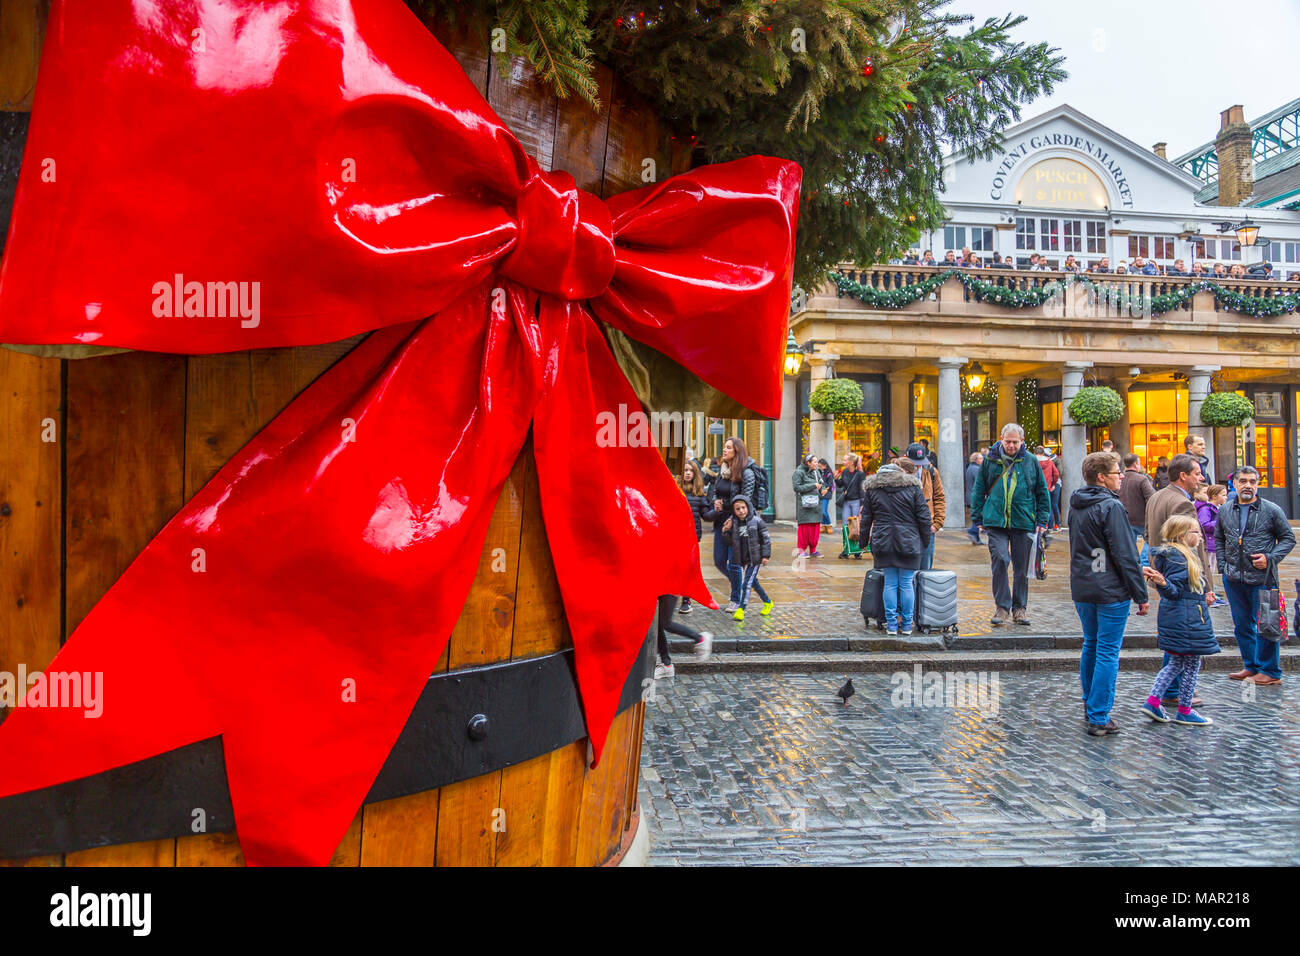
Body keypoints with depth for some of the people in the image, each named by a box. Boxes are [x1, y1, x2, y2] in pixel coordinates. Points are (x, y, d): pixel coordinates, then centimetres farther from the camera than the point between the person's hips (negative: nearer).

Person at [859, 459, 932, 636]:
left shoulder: (872, 488, 5)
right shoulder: (912, 487, 0)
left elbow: (866, 519, 8)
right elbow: (924, 518, -1)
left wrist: (863, 540, 15)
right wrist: (925, 542, 8)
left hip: (883, 542, 2)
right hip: (909, 542, -1)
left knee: (890, 583, 7)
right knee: (906, 584, 5)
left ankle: (891, 624, 9)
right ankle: (906, 625, 12)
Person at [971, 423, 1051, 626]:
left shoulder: (1031, 461, 5)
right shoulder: (990, 460, 5)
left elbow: (1042, 492, 11)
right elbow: (979, 489, 11)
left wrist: (1042, 520, 5)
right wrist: (979, 517, 6)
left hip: (1023, 522, 1)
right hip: (996, 521, -1)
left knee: (1021, 567, 8)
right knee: (1000, 561, -11)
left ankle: (1019, 608, 20)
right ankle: (1002, 606, 0)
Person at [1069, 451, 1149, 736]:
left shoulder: (1076, 507, 10)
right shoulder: (1111, 507, -15)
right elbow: (1125, 555, -15)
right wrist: (1141, 595, -10)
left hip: (1081, 590, 8)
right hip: (1111, 592, -8)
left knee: (1091, 645, 19)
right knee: (1108, 652, -2)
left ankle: (1090, 707, 28)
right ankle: (1099, 718, 0)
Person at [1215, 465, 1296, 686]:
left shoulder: (1271, 510, -3)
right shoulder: (1224, 511, 8)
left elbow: (1288, 538, 2)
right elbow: (1219, 539, 19)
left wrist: (1270, 558, -11)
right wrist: (1223, 565, 8)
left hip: (1262, 579, -4)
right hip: (1233, 579, 4)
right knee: (1242, 625, 13)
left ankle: (1270, 672, 12)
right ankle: (1251, 666, 27)